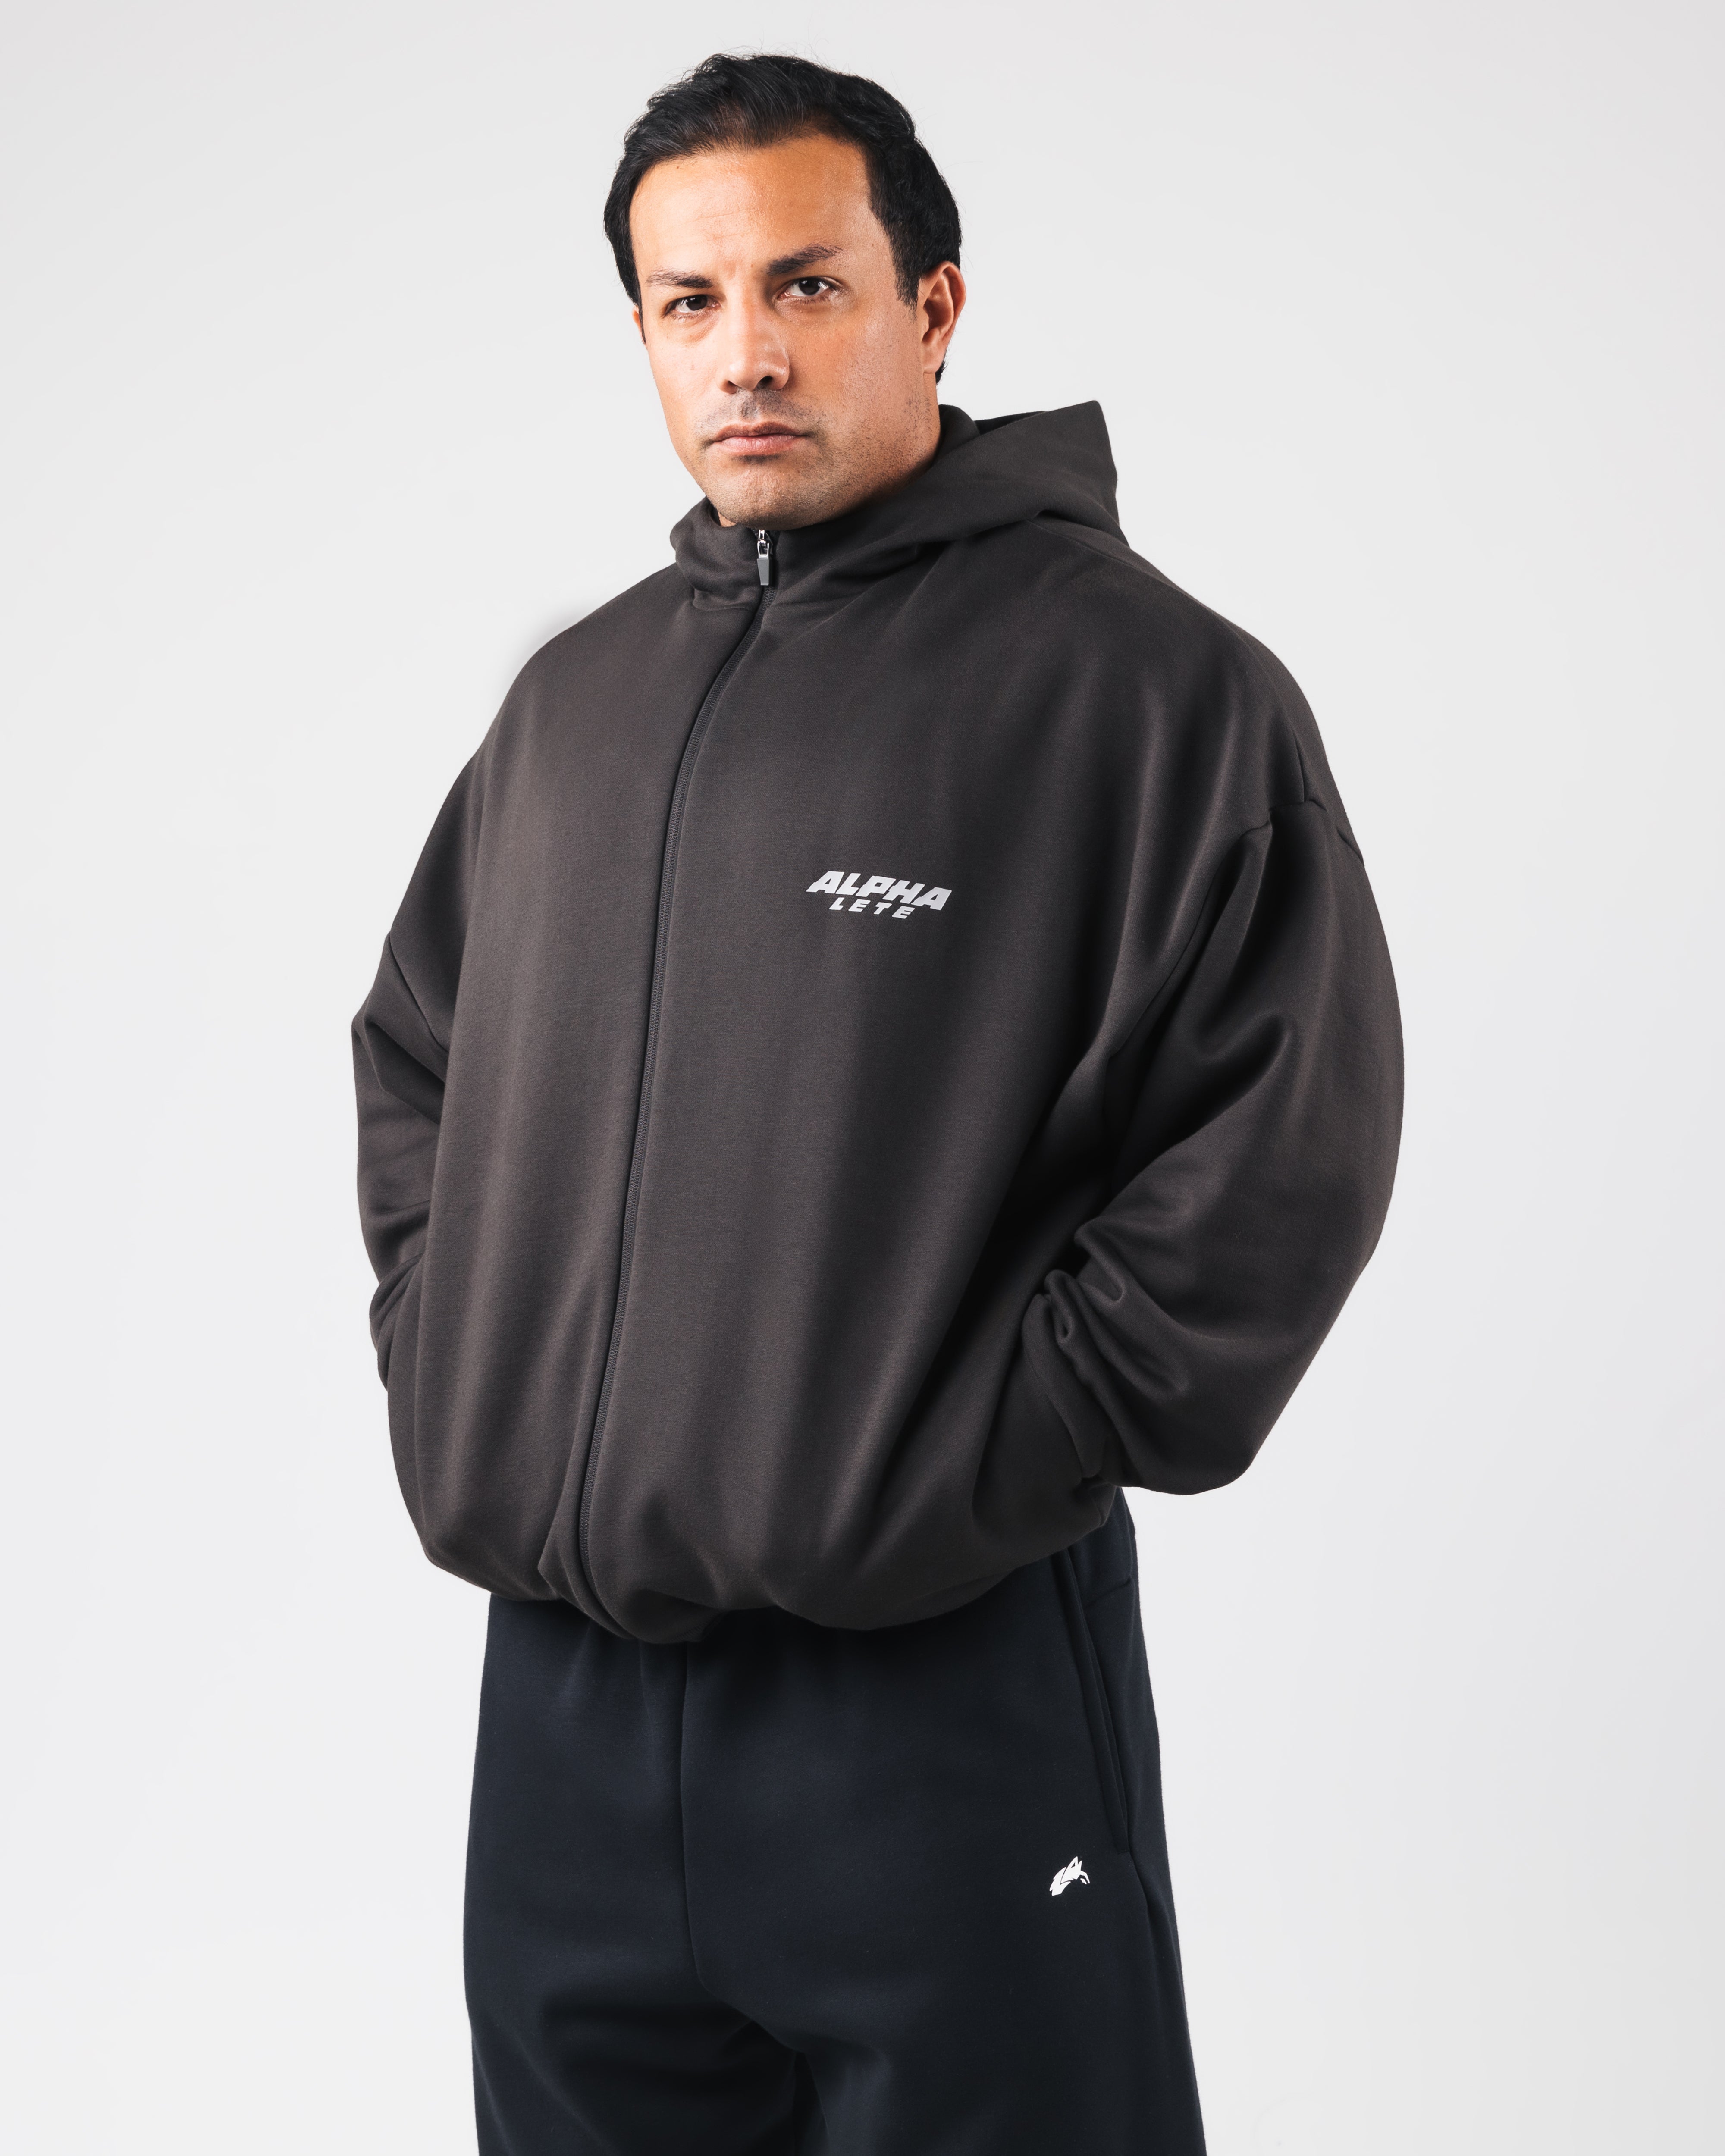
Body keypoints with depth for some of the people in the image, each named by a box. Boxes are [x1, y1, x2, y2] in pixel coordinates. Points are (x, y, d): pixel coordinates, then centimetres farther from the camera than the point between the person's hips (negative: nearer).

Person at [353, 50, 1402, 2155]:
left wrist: (986, 1463, -14)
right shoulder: (572, 698, 12)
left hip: (942, 1689, -5)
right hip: (557, 1693, 6)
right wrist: (444, 1365, 11)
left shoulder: (1144, 681, -7)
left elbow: (1282, 1151, -13)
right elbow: (413, 1057, 23)